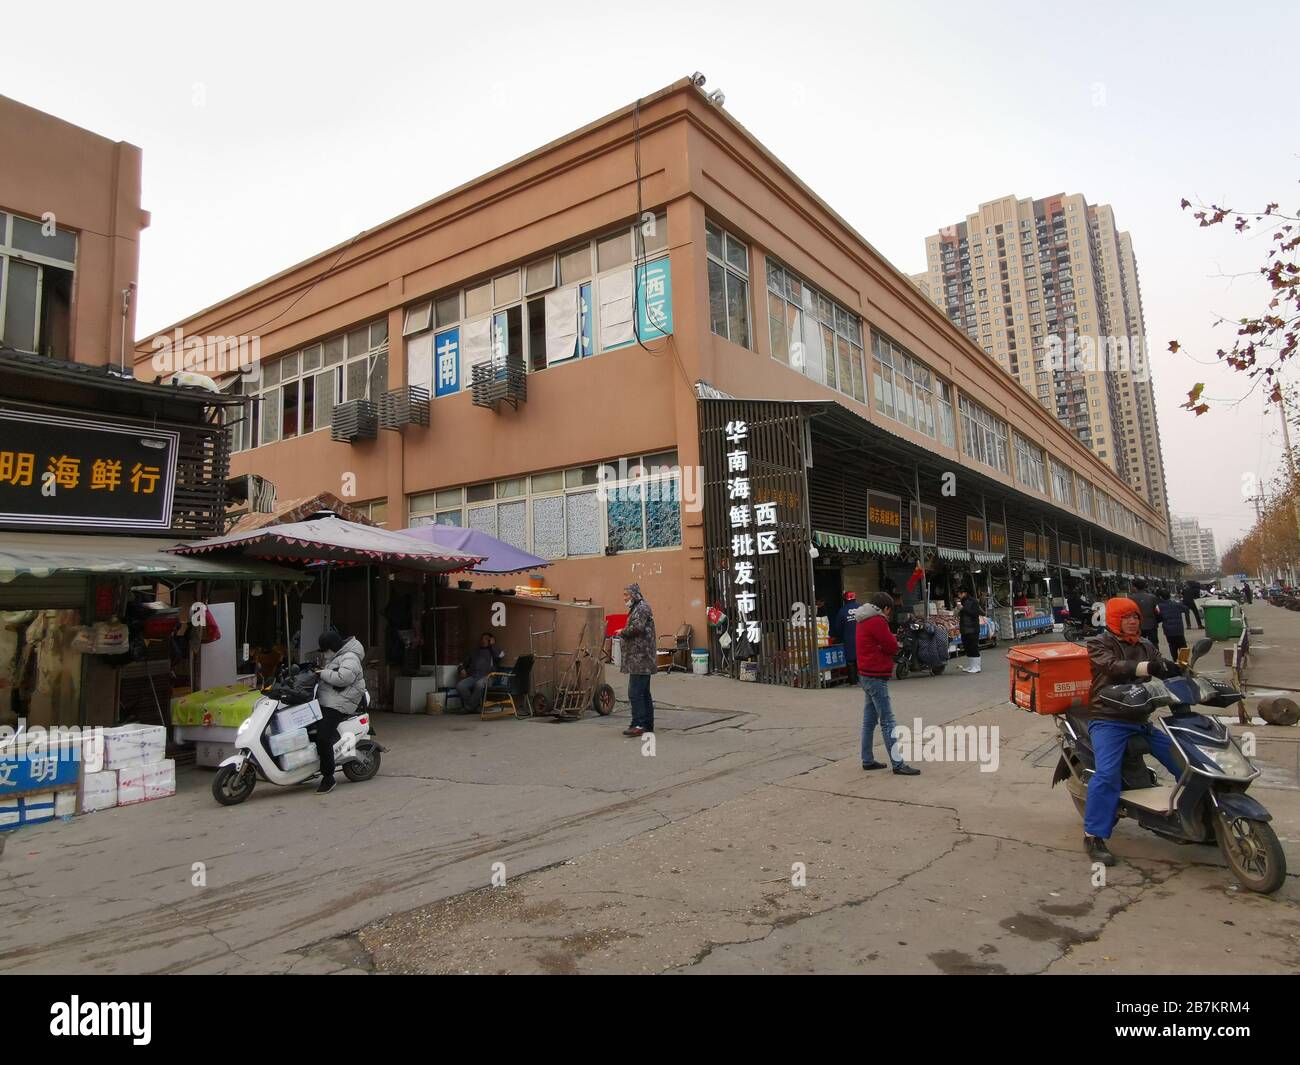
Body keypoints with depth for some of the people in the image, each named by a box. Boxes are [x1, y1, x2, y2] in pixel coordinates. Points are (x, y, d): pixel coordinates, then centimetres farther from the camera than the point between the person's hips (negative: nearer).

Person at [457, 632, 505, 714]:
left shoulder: (492, 651, 21)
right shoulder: (474, 651, 33)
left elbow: (501, 656, -1)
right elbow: (463, 663, 32)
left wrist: (493, 645, 8)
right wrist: (462, 669, 10)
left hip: (486, 677, -4)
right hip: (472, 677, 4)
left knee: (479, 684, -38)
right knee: (460, 685, -27)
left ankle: (469, 707, -23)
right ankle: (474, 705, -15)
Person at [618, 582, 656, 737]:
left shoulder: (642, 608, -10)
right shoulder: (637, 608, 22)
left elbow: (637, 627, -22)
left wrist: (622, 632, -8)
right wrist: (624, 634, 9)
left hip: (640, 658, -11)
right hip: (641, 658, 11)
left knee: (635, 692, -12)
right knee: (644, 693, 13)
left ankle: (638, 725, -11)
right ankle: (648, 725, 18)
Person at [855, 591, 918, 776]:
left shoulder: (864, 621, 16)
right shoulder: (877, 621, -15)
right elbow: (892, 647, -13)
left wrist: (889, 641, 1)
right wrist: (892, 639, 6)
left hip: (866, 676, 10)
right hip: (876, 677, -10)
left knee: (869, 720, 13)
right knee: (887, 721, -8)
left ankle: (867, 760, 18)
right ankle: (897, 764, -7)